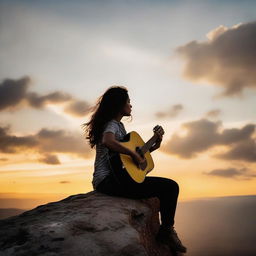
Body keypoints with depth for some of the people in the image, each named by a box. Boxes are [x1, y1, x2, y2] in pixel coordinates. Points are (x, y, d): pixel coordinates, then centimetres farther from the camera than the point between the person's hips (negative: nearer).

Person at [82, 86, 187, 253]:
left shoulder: (118, 125, 22)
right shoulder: (111, 124, -8)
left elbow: (134, 152, 24)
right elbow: (107, 141, -33)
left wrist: (155, 145, 17)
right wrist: (134, 154, -23)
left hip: (116, 178, 11)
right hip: (109, 180, -11)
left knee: (169, 186, 21)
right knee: (171, 186, -16)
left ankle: (165, 230, 23)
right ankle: (166, 231, 0)